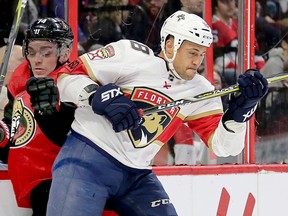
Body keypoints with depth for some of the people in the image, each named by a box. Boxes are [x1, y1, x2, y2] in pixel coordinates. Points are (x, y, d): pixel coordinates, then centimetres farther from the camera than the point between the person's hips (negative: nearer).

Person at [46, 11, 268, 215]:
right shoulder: (131, 55, -9)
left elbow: (223, 144, 1)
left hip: (136, 177, 6)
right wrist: (102, 97, -25)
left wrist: (242, 107, -15)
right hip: (88, 159, -6)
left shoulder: (200, 92, 6)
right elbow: (69, 75, -8)